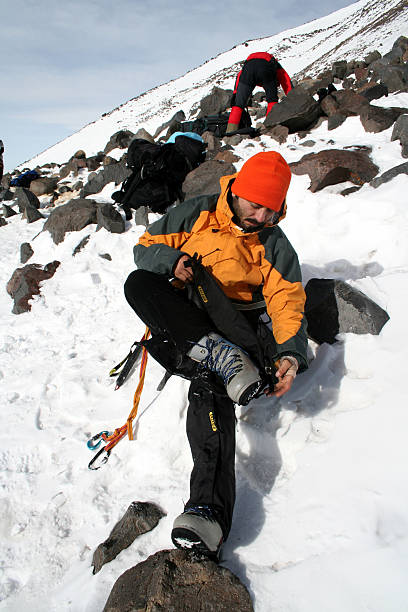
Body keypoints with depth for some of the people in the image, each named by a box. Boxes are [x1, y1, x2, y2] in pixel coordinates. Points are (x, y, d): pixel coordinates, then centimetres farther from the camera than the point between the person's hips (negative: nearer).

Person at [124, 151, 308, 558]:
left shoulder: (275, 245, 8)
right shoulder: (198, 213, 7)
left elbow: (288, 301, -3)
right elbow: (146, 246, 9)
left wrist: (290, 353, -23)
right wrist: (172, 260, -16)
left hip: (232, 323, -2)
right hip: (180, 319, 2)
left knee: (209, 387, -35)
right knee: (138, 283, -29)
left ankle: (209, 508, -44)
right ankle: (218, 356, -39)